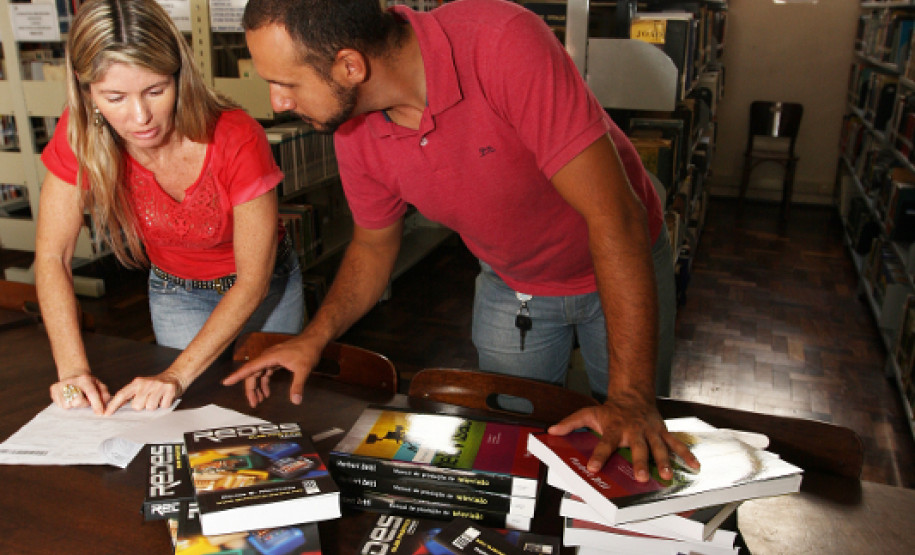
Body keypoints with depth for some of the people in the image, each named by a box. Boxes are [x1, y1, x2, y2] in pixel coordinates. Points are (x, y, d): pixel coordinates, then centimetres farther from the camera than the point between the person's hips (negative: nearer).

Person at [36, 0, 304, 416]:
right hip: (175, 293, 2)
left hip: (261, 288, -2)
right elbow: (52, 255, -15)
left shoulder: (238, 141, -33)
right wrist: (72, 368, -26)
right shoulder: (80, 136, -24)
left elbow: (254, 280, -27)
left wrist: (178, 374, -34)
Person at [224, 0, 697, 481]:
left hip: (623, 273, -3)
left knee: (635, 470, 12)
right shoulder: (354, 132, -18)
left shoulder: (503, 43, -37)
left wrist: (631, 397, -36)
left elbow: (615, 215, -37)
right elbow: (373, 245, 1)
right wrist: (314, 337, -13)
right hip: (510, 286, 4)